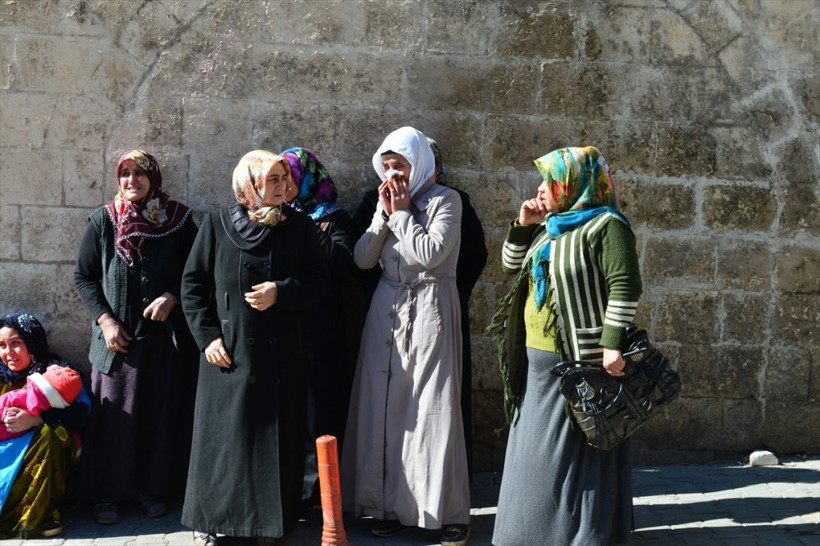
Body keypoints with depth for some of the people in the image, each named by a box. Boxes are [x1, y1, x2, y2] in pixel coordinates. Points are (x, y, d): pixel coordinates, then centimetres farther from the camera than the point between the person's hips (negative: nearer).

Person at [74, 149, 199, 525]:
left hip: (165, 335, 0)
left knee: (160, 413, 5)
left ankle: (152, 488, 19)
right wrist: (105, 320, -6)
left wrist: (171, 297, -12)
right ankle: (106, 493, 14)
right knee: (113, 415, 3)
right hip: (117, 337, 0)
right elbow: (83, 276, 5)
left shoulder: (178, 220, 1)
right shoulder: (102, 221, 3)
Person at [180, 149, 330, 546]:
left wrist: (281, 292, -14)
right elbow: (193, 284, 2)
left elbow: (320, 281, 2)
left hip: (282, 352, 1)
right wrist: (208, 335, -6)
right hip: (229, 350, -1)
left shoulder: (299, 226, 3)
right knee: (221, 434, 3)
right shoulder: (217, 223, 0)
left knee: (276, 435, 4)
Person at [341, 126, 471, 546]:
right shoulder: (387, 201, 14)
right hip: (388, 308, 5)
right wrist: (384, 214, -3)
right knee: (387, 405, 3)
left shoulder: (444, 200, -3)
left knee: (433, 409, -5)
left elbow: (429, 253, -16)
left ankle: (449, 512, 4)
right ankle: (395, 506, 12)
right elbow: (362, 258, 6)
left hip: (429, 310, -5)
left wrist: (403, 213, -7)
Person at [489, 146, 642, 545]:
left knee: (575, 454, -2)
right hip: (538, 361, 9)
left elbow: (625, 286, -20)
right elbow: (512, 266, 21)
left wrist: (612, 343, -25)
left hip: (579, 362, -9)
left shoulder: (605, 225, -12)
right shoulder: (550, 226, 15)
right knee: (538, 451, 16)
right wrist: (523, 225, 6)